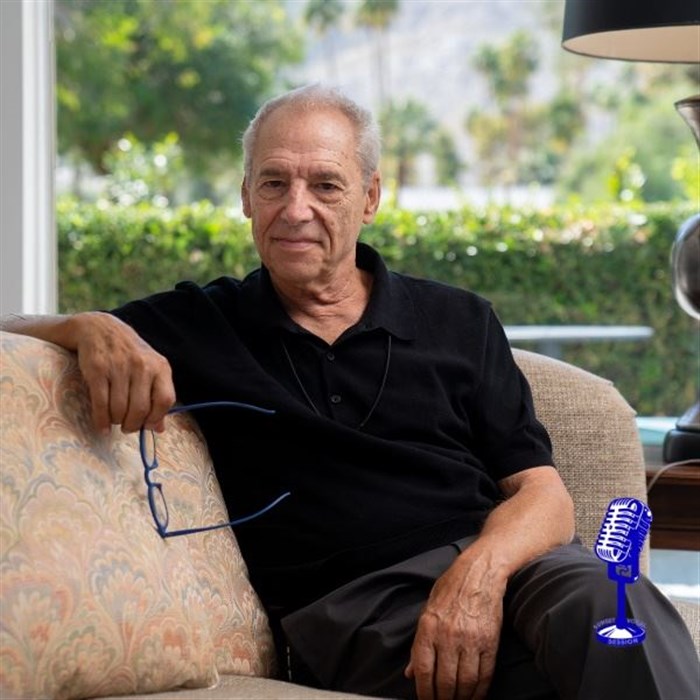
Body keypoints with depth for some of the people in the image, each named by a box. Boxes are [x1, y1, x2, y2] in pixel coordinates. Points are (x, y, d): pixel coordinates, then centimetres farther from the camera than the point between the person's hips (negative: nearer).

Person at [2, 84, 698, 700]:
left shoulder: (458, 322, 19)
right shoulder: (198, 325, 16)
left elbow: (543, 494, 11)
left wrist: (479, 572, -13)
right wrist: (92, 330, -9)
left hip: (495, 558, 4)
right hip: (347, 600, -3)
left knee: (612, 599, -35)